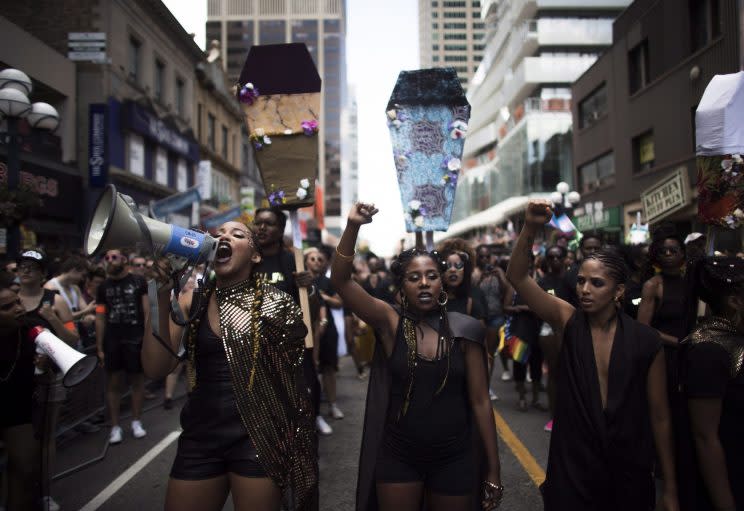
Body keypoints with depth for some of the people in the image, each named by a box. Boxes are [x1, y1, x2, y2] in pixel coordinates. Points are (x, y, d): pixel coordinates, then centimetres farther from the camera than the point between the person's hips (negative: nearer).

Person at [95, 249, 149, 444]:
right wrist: (99, 347, 5)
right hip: (112, 342, 3)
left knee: (137, 380, 6)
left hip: (135, 340, -2)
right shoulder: (104, 287, 10)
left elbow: (147, 313, -2)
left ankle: (137, 422, 18)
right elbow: (100, 318, 9)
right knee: (113, 383, 5)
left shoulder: (138, 282, 0)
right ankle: (115, 427, 13)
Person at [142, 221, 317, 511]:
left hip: (258, 436, -2)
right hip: (200, 435, 3)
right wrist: (162, 294, -17)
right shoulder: (191, 302, 0)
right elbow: (156, 369, -10)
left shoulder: (272, 302, -6)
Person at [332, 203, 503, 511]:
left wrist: (493, 469, -1)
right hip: (397, 456, 0)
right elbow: (340, 281, -20)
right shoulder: (390, 323, -9)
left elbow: (480, 401, -3)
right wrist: (353, 227, -34)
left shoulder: (464, 331, -7)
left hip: (454, 458, 1)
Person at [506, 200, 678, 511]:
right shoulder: (567, 322, -7)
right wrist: (530, 228, -33)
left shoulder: (646, 341, -8)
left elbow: (659, 416, -1)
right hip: (571, 470, 0)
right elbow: (517, 277, -18)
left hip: (629, 474, 1)